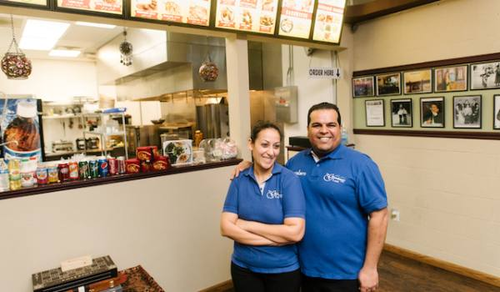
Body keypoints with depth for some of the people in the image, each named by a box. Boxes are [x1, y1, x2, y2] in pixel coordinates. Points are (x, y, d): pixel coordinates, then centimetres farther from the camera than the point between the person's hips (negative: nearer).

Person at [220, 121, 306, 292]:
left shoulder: (289, 180, -14)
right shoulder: (239, 180, -5)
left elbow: (295, 232, -21)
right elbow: (226, 228, -11)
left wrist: (248, 225, -16)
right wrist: (275, 239, -18)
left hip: (283, 270, -2)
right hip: (243, 268, 2)